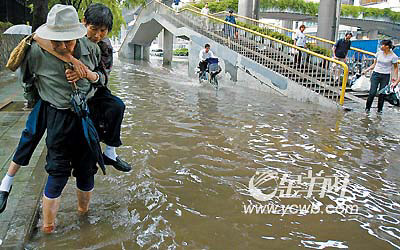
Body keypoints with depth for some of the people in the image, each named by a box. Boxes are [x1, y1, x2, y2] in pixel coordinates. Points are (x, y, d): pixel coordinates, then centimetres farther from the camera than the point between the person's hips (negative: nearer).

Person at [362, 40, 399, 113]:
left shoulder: (393, 56, -6)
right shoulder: (378, 53, 3)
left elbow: (396, 68, 3)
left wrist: (395, 77, -4)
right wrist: (366, 70, 7)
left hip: (385, 76, -2)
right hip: (376, 74, 2)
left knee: (382, 93, 4)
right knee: (372, 92, -7)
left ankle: (380, 109, 19)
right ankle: (367, 108, 7)